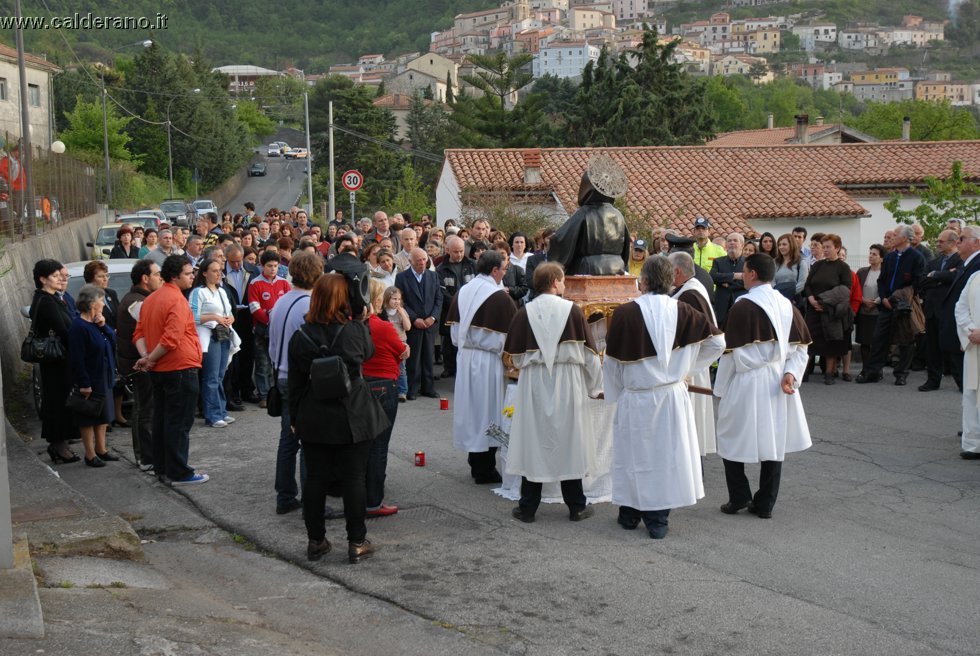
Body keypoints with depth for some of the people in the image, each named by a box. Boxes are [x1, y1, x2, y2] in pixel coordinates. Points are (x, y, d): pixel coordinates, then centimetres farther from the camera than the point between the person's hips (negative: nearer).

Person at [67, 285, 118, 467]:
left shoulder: (97, 322, 7)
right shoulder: (79, 327, -19)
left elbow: (113, 339, 7)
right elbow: (77, 358, -21)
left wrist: (104, 326, -9)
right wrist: (84, 384, -22)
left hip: (104, 378, 9)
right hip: (90, 381, -9)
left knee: (104, 415, 16)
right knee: (88, 419, 2)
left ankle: (101, 449, 28)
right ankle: (90, 455, 11)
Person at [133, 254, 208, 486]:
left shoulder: (150, 299, 11)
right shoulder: (177, 300, -17)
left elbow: (140, 333, 10)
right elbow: (171, 339, -25)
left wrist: (146, 356, -4)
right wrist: (150, 360, -14)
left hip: (159, 370, 9)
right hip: (180, 369, -9)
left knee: (162, 420, 15)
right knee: (179, 423, -3)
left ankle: (162, 468, 23)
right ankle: (178, 473, 1)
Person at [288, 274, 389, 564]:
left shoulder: (300, 337, -4)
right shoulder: (355, 330, -11)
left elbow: (295, 382, 2)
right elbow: (368, 352, 11)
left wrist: (295, 417, 11)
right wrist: (363, 320, 18)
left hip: (314, 418, 2)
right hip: (353, 417, -2)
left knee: (315, 478, 10)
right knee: (354, 477, 5)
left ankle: (315, 541, 18)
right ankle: (357, 543, 11)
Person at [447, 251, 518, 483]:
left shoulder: (462, 292, 4)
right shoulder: (500, 297, -15)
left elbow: (454, 330, 9)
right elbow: (512, 334, -13)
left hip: (465, 359, 6)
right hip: (489, 362, -6)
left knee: (471, 408, 15)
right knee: (488, 410, 3)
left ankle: (475, 463, 26)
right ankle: (484, 470, 9)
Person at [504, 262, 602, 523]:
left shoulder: (524, 313, -3)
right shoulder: (572, 310, -6)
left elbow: (516, 356, 4)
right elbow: (589, 352, -1)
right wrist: (595, 386, 11)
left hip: (533, 385, 1)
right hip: (568, 384, 0)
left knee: (533, 442, 7)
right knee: (570, 442, 9)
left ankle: (528, 507, 11)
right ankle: (576, 506, 16)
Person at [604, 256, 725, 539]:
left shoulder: (625, 313, -14)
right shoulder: (682, 312, -5)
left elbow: (613, 360, -6)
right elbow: (717, 342, 0)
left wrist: (613, 390, 10)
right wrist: (686, 367, 9)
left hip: (636, 397, -2)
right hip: (673, 396, 2)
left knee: (635, 454, 13)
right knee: (667, 453, 10)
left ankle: (630, 514, 26)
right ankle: (657, 520, 15)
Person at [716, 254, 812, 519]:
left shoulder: (743, 306, -13)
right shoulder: (788, 306, 5)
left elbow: (732, 352, -11)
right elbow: (800, 348, 4)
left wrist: (721, 388, -3)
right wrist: (790, 373, -5)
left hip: (747, 384, -5)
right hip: (778, 384, 6)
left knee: (732, 439, 10)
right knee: (774, 443, 10)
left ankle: (740, 496, 9)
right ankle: (765, 504, 15)